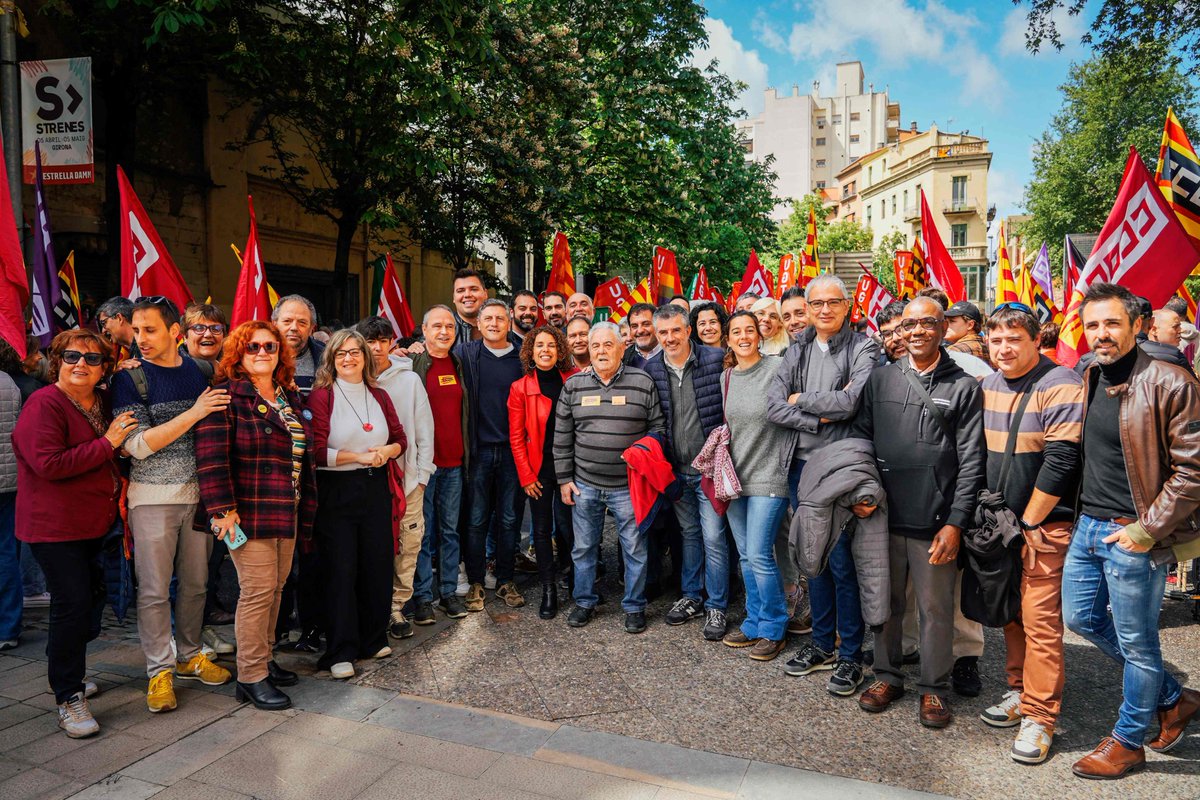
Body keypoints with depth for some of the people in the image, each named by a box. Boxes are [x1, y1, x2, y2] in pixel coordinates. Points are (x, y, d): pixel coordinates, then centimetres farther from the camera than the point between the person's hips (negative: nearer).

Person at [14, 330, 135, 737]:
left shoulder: (102, 405, 10)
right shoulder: (44, 404, -13)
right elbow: (49, 464, -23)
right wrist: (106, 444, -22)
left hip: (95, 524, 8)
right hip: (55, 526, -8)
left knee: (90, 598, 16)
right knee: (73, 605, -8)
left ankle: (67, 674, 36)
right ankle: (68, 699, 4)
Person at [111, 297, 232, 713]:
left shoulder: (199, 371, 7)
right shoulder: (130, 378, -4)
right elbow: (137, 445, -13)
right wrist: (193, 413, -19)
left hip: (198, 492, 4)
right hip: (153, 497, -3)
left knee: (196, 583, 12)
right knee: (154, 589, 2)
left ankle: (189, 657, 28)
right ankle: (160, 670, 14)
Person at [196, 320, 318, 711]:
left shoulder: (291, 397, 14)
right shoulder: (227, 395, -8)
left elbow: (305, 455, 18)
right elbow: (212, 455, -16)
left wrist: (307, 508, 16)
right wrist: (223, 508, -19)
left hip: (287, 513, 7)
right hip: (249, 513, -7)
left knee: (276, 587, 13)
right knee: (258, 590, -5)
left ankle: (263, 659, 29)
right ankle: (250, 677, 7)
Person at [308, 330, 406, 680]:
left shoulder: (379, 396, 11)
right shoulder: (321, 395, -5)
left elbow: (400, 439, 13)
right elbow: (316, 450, -13)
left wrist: (386, 451, -8)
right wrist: (359, 456, -14)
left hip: (375, 487, 5)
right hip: (336, 490, -5)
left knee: (378, 563, 8)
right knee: (341, 568, -2)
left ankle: (374, 639, 24)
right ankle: (341, 652, 8)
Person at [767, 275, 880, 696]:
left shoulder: (863, 348, -5)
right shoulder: (797, 350, 10)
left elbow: (849, 401, -21)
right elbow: (774, 406, -2)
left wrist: (801, 399, -7)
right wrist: (819, 419, -14)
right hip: (802, 466, 5)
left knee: (843, 563, 0)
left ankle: (851, 654, 16)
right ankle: (822, 644, 29)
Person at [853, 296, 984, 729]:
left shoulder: (964, 387, -1)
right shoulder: (880, 379, 6)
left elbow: (971, 462, -4)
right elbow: (860, 435, 10)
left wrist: (955, 522, -9)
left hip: (935, 522, -2)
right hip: (884, 515, 3)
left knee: (936, 608, 9)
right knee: (886, 602, 14)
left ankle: (934, 687, 26)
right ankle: (887, 675, 31)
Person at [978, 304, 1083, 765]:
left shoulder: (1060, 387, -13)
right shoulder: (986, 387, 8)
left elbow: (1060, 462, -17)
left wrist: (1027, 522, -13)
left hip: (1043, 526, -6)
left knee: (1040, 620, -4)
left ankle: (1039, 716, 6)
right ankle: (1019, 692, 29)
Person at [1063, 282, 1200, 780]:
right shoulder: (1089, 380, 7)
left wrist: (1147, 530, -16)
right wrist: (1082, 512, 13)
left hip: (1132, 535, -8)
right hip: (1088, 526, 8)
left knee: (1136, 644, 7)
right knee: (1081, 618, 18)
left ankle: (1128, 741, 28)